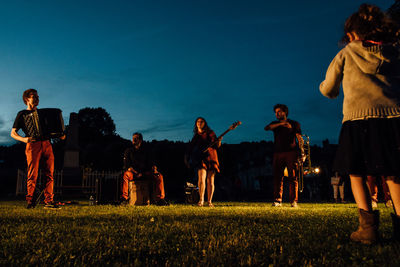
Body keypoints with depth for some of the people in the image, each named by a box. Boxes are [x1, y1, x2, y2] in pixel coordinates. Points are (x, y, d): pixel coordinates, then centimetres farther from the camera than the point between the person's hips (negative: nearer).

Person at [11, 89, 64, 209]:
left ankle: (49, 201, -3)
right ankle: (30, 201, 3)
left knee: (49, 174, -4)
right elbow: (13, 133, 8)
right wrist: (24, 139, -11)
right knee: (32, 175, -8)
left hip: (46, 144, 4)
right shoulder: (22, 114, 13)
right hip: (33, 145, -4)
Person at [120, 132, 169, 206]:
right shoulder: (128, 151, 9)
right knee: (126, 174, -38)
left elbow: (151, 163, 12)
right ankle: (124, 198, -33)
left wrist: (154, 169, -13)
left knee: (159, 176, -23)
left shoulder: (145, 152, 17)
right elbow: (127, 166, -2)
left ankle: (159, 199, -24)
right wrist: (136, 173, -18)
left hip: (144, 173, 2)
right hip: (133, 173, -2)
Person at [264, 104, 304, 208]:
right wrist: (281, 124, -14)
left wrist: (301, 150, -12)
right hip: (278, 153, 2)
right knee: (277, 177, -3)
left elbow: (299, 138, 3)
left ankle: (293, 201, -5)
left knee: (293, 177, -7)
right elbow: (266, 128, -3)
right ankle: (277, 201, 0)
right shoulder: (275, 124, 19)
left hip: (291, 152, -2)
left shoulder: (294, 123, 12)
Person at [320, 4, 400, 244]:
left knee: (357, 174, 6)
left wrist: (328, 88, 36)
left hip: (357, 119, -2)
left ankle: (368, 224, -9)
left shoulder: (346, 54, 8)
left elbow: (328, 90, 15)